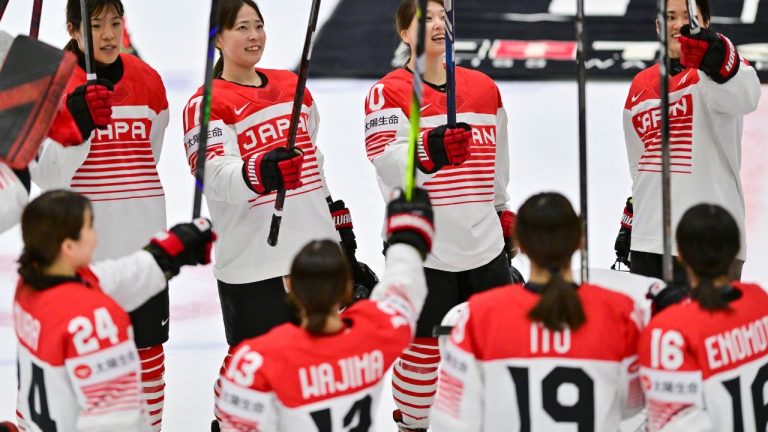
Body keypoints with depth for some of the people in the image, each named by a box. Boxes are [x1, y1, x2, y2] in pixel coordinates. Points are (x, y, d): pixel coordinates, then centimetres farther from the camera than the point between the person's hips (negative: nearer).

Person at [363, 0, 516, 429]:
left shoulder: (483, 87, 10)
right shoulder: (389, 92, -7)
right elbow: (389, 164, -22)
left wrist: (504, 210, 28)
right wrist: (430, 151, -39)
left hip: (484, 244, 5)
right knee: (424, 347, 3)